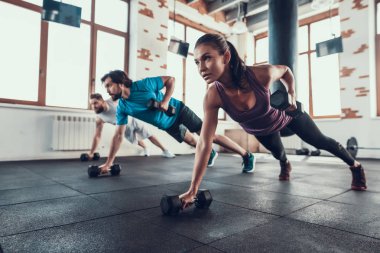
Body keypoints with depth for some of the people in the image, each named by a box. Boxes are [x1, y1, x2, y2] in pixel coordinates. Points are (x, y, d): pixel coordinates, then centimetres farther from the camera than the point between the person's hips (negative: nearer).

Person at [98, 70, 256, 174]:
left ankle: (246, 155, 7)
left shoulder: (143, 85, -25)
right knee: (192, 141, 17)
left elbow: (170, 80, -16)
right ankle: (210, 153, 49)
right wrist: (108, 162, -8)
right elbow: (118, 135, -7)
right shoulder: (122, 108, -10)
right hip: (167, 126, 5)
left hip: (178, 111, -5)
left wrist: (166, 101, -29)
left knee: (210, 135, -4)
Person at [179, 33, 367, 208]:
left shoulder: (261, 74, -41)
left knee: (320, 142, 19)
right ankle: (285, 165, 70)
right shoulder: (212, 97, -37)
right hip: (260, 130, 2)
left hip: (285, 114, -1)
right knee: (277, 152, 30)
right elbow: (204, 144, -36)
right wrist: (192, 190, -36)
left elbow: (285, 70, -13)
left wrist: (292, 94, -25)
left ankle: (355, 166, 50)